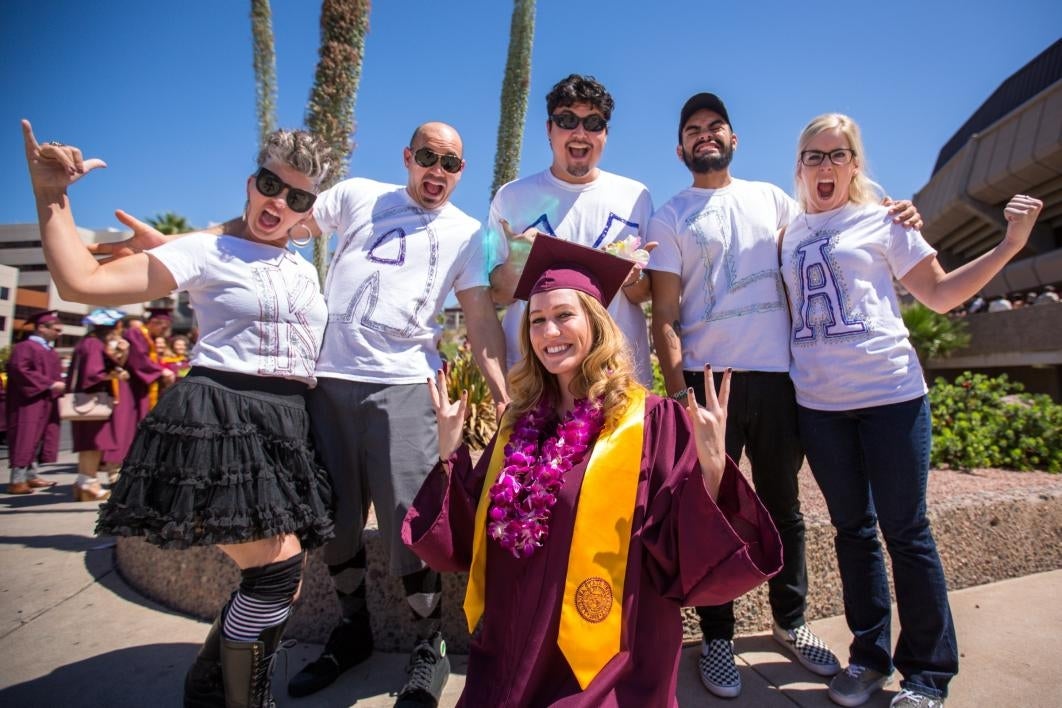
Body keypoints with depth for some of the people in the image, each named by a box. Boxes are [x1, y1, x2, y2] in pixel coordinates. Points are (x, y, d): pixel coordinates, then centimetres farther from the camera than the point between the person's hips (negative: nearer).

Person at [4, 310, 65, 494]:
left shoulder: (50, 351, 16)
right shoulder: (25, 347, -10)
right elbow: (21, 371, -22)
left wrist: (59, 385, 5)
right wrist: (50, 384, -22)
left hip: (46, 402, 9)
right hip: (30, 402, -9)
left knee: (36, 439, 12)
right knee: (25, 439, -8)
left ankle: (31, 476, 18)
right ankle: (17, 481, -5)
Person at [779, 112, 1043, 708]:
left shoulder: (881, 221, 4)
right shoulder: (791, 234, 13)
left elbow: (940, 294, 4)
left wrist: (1010, 244, -5)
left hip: (889, 394, -3)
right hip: (818, 402, 3)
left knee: (905, 530, 2)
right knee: (852, 529, 12)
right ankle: (870, 655, 26)